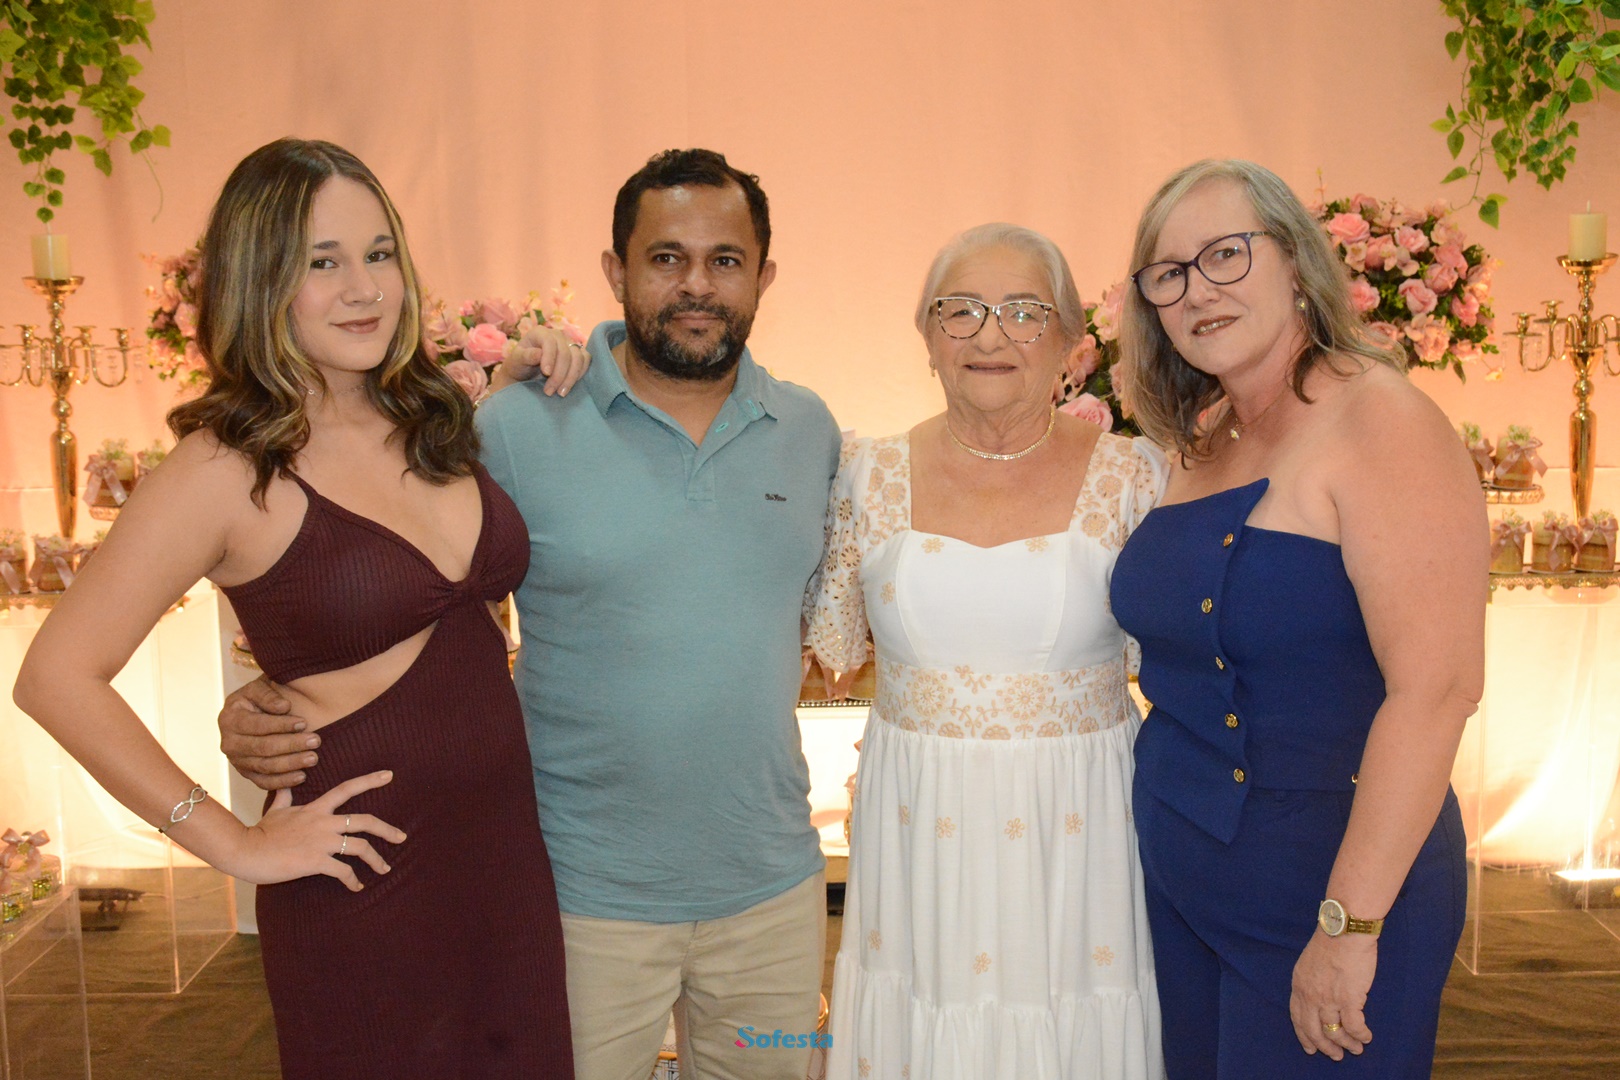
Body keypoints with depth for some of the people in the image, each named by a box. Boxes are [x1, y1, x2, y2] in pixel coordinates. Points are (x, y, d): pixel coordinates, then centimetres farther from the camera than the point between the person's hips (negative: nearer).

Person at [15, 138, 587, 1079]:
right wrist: (238, 845, -11)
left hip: (509, 856, 6)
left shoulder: (438, 422, 4)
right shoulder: (227, 470, -13)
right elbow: (57, 677, -13)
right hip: (367, 893, -5)